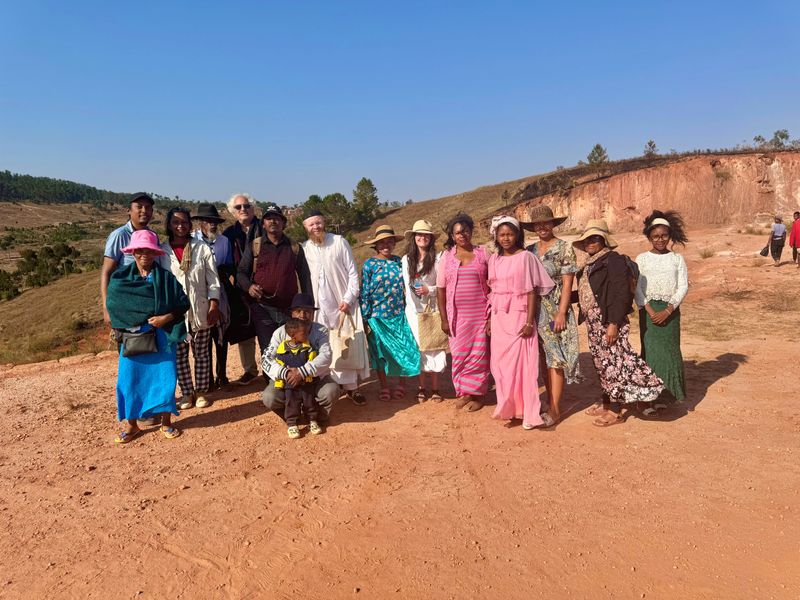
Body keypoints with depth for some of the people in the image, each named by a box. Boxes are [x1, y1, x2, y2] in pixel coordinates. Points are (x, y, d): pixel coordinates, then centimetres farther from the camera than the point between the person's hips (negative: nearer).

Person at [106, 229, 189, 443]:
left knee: (164, 378, 4)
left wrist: (167, 317, -14)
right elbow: (112, 305, 3)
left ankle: (166, 421, 20)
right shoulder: (120, 278, 3)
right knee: (129, 379, 4)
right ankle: (131, 425, 20)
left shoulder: (166, 277, 1)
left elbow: (183, 303, 0)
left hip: (162, 337, -1)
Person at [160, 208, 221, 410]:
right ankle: (187, 392, 21)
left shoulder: (201, 249, -1)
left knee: (201, 353, 8)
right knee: (180, 355, 7)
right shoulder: (162, 251, 1)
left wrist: (214, 305, -7)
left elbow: (213, 279, -1)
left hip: (199, 311, 0)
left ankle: (201, 391, 21)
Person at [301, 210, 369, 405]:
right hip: (319, 308, 1)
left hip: (343, 304, -1)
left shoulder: (339, 242, -1)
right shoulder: (304, 248, 5)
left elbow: (353, 272, -2)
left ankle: (350, 386, 8)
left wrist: (349, 298, -9)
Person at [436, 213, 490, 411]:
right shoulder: (447, 256, 4)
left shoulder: (482, 254, 3)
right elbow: (440, 289, 3)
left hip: (480, 313, -1)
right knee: (459, 354, 6)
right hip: (457, 314, 1)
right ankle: (463, 392, 22)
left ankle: (477, 393, 17)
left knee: (478, 354, 2)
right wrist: (443, 318, -2)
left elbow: (493, 284, 3)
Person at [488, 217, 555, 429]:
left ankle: (527, 412, 5)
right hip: (499, 318, 5)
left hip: (519, 317, -5)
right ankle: (508, 409, 21)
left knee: (521, 363, -4)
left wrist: (529, 321, -13)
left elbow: (532, 291, -8)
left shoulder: (526, 257, -5)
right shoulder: (494, 259, 11)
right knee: (500, 363, 8)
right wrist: (490, 319, 12)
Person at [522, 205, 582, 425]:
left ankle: (555, 409, 0)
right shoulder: (530, 250, 11)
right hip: (534, 310, 5)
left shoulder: (564, 248, -3)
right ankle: (551, 401, 18)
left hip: (555, 310, -5)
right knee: (543, 358, 8)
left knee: (555, 358, -5)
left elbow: (567, 283, -7)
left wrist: (561, 313, -14)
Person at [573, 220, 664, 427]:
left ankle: (619, 411, 5)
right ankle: (605, 403, 27)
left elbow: (621, 294, -18)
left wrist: (614, 324, -22)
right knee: (601, 362, 15)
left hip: (609, 322, -9)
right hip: (594, 322, 9)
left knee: (613, 362, -4)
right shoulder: (590, 264, 15)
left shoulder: (613, 260, -11)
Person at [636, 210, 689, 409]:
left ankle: (663, 394, 11)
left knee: (669, 350, 1)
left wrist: (668, 311, -12)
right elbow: (637, 287, -2)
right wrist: (650, 311, -13)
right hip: (648, 309, -1)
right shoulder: (642, 259, 3)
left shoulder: (677, 259, 6)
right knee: (650, 350, -3)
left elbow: (683, 286, 0)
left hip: (670, 310, 1)